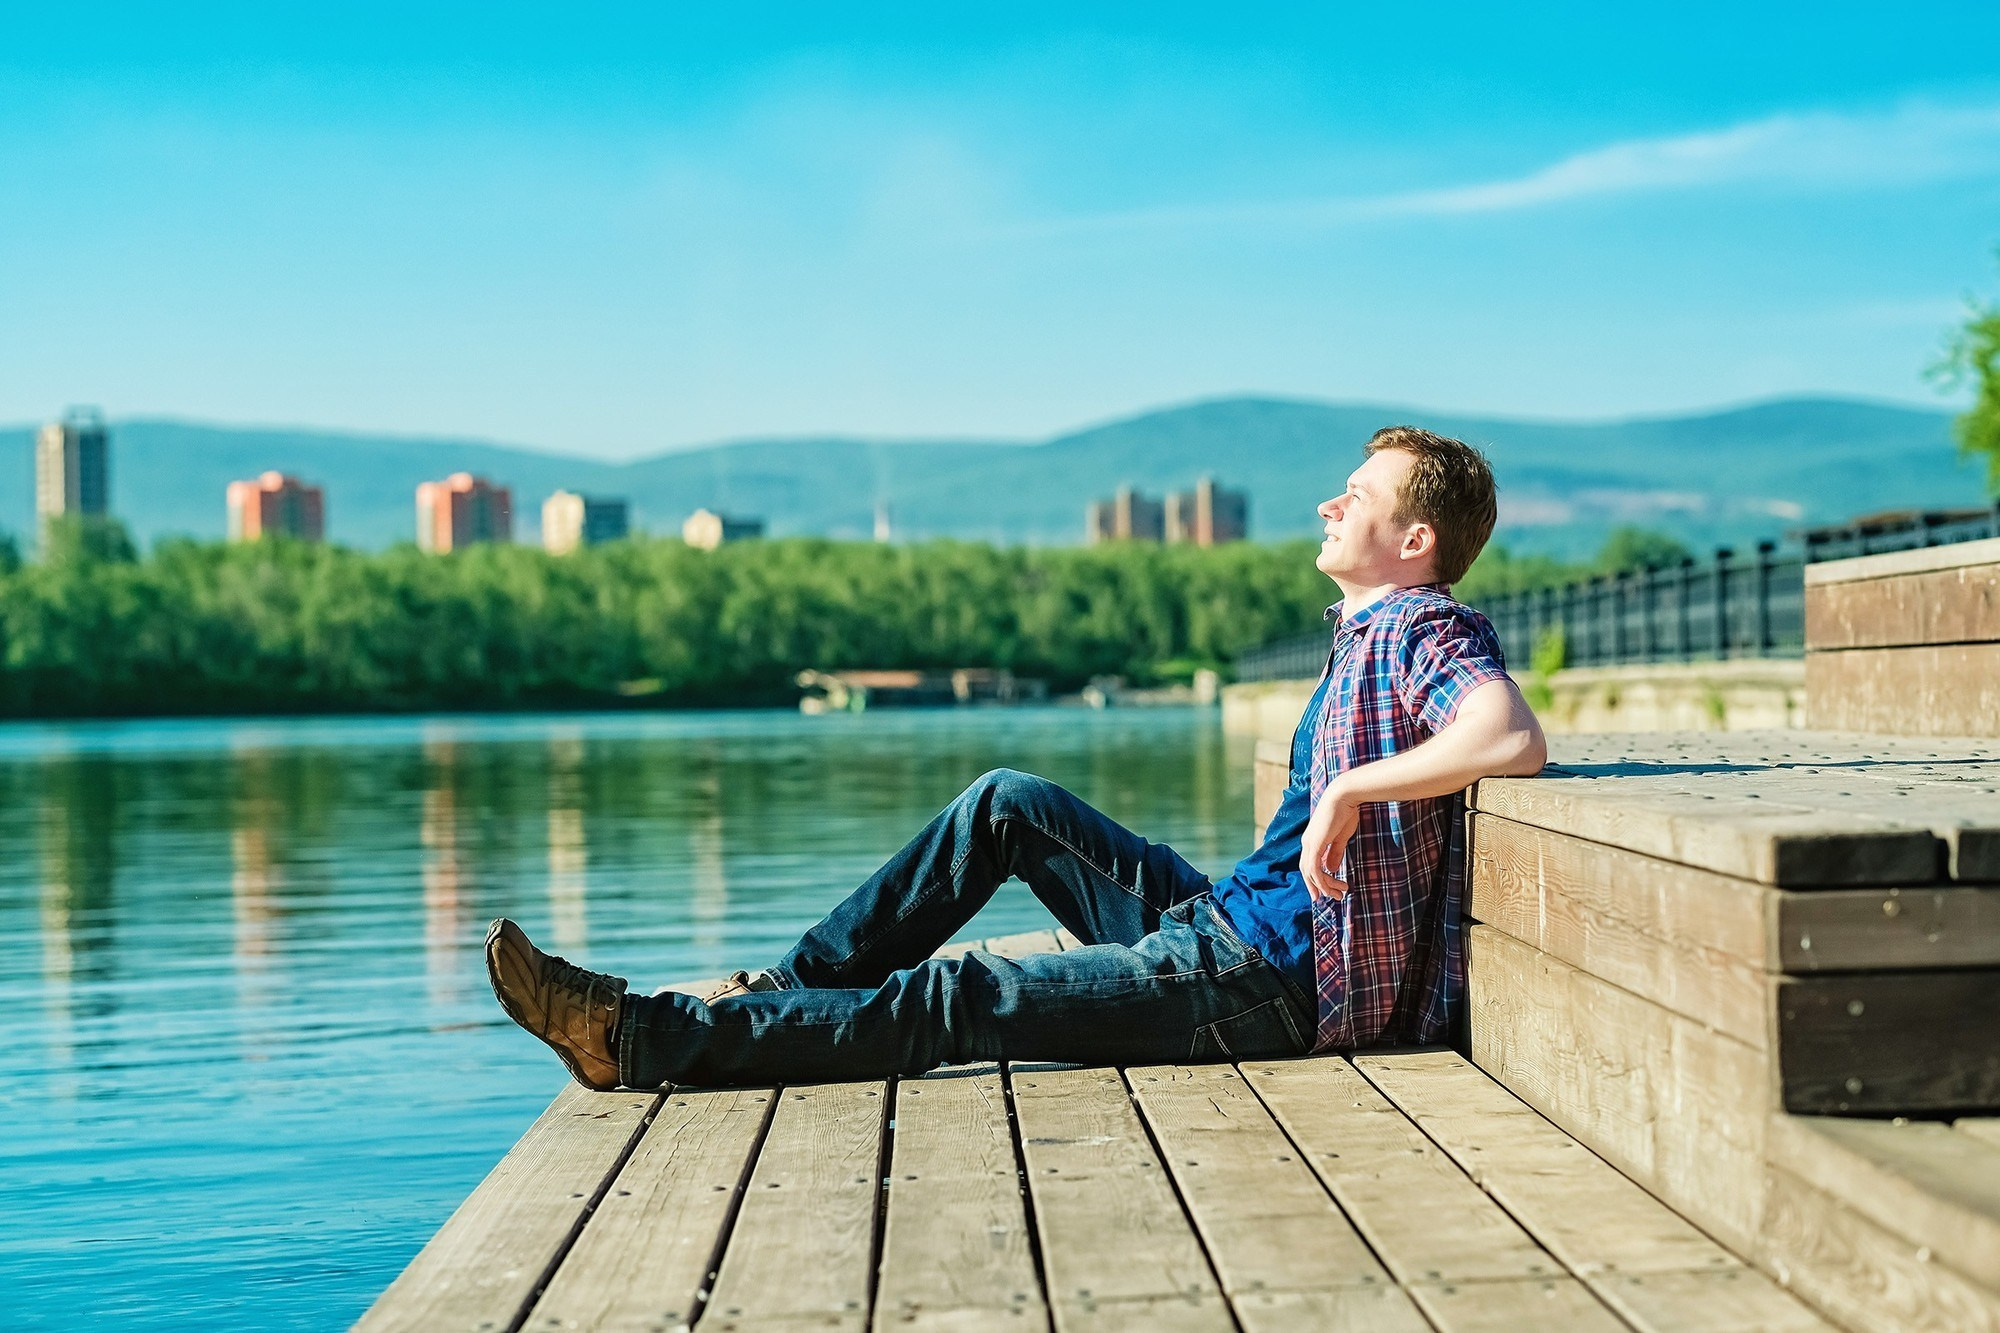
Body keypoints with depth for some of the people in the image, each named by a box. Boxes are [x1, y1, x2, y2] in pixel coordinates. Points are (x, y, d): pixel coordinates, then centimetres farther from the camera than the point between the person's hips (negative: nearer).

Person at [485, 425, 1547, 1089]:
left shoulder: (1430, 631, -13)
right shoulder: (1368, 634, 17)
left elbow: (1514, 740, -34)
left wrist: (1349, 787, -29)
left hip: (1276, 981, -10)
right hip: (1232, 920, 10)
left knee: (953, 1002, -13)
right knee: (1009, 805, 9)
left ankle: (642, 1040, -11)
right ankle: (791, 986, 11)